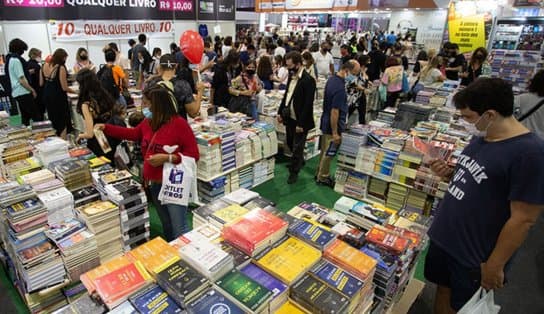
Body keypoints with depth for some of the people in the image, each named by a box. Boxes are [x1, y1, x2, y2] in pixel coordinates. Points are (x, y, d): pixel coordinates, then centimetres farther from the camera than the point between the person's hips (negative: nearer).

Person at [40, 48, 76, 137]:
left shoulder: (45, 66, 4)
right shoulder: (61, 68, -17)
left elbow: (41, 83, 10)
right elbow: (64, 88, -17)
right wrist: (75, 92, -2)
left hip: (47, 97, 7)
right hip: (58, 97, -7)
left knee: (53, 121, 19)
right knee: (63, 123, 3)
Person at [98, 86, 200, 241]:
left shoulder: (179, 124, -16)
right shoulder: (148, 122, 7)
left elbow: (193, 155, -16)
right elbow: (133, 134, 27)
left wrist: (167, 158, -24)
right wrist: (105, 128, 27)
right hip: (154, 184, 8)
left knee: (179, 229, -4)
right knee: (166, 226, 20)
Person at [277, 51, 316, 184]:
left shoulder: (308, 80, -20)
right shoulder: (291, 76, 6)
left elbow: (308, 104, -21)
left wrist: (301, 123, -22)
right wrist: (280, 112, 11)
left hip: (299, 120, -8)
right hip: (289, 117, 8)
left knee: (297, 147, 5)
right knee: (290, 143, 23)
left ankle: (294, 172, 22)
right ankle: (299, 161, 47)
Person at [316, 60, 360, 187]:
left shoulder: (332, 78, 4)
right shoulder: (339, 88, -27)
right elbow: (334, 112, -27)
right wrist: (335, 133, -22)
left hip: (326, 123, 9)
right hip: (332, 126, -9)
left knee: (325, 151, 21)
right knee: (329, 153, 6)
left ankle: (319, 173, 35)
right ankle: (323, 177, 21)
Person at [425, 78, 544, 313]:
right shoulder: (481, 137, 2)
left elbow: (523, 220, -21)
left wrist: (495, 265, -15)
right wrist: (449, 173, -4)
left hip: (474, 256, -6)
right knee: (442, 291, 22)